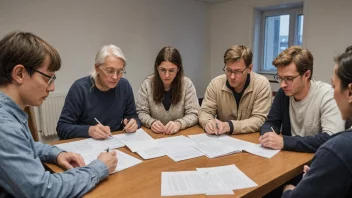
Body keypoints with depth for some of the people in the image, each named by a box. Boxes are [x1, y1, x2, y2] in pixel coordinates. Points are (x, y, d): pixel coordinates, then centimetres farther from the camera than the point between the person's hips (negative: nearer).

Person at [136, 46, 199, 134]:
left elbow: (194, 114, -7)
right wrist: (151, 122, -22)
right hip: (154, 134, 1)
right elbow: (141, 112, -1)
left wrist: (179, 124, -26)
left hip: (181, 134, -1)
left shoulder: (187, 84, -7)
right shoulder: (147, 84, -5)